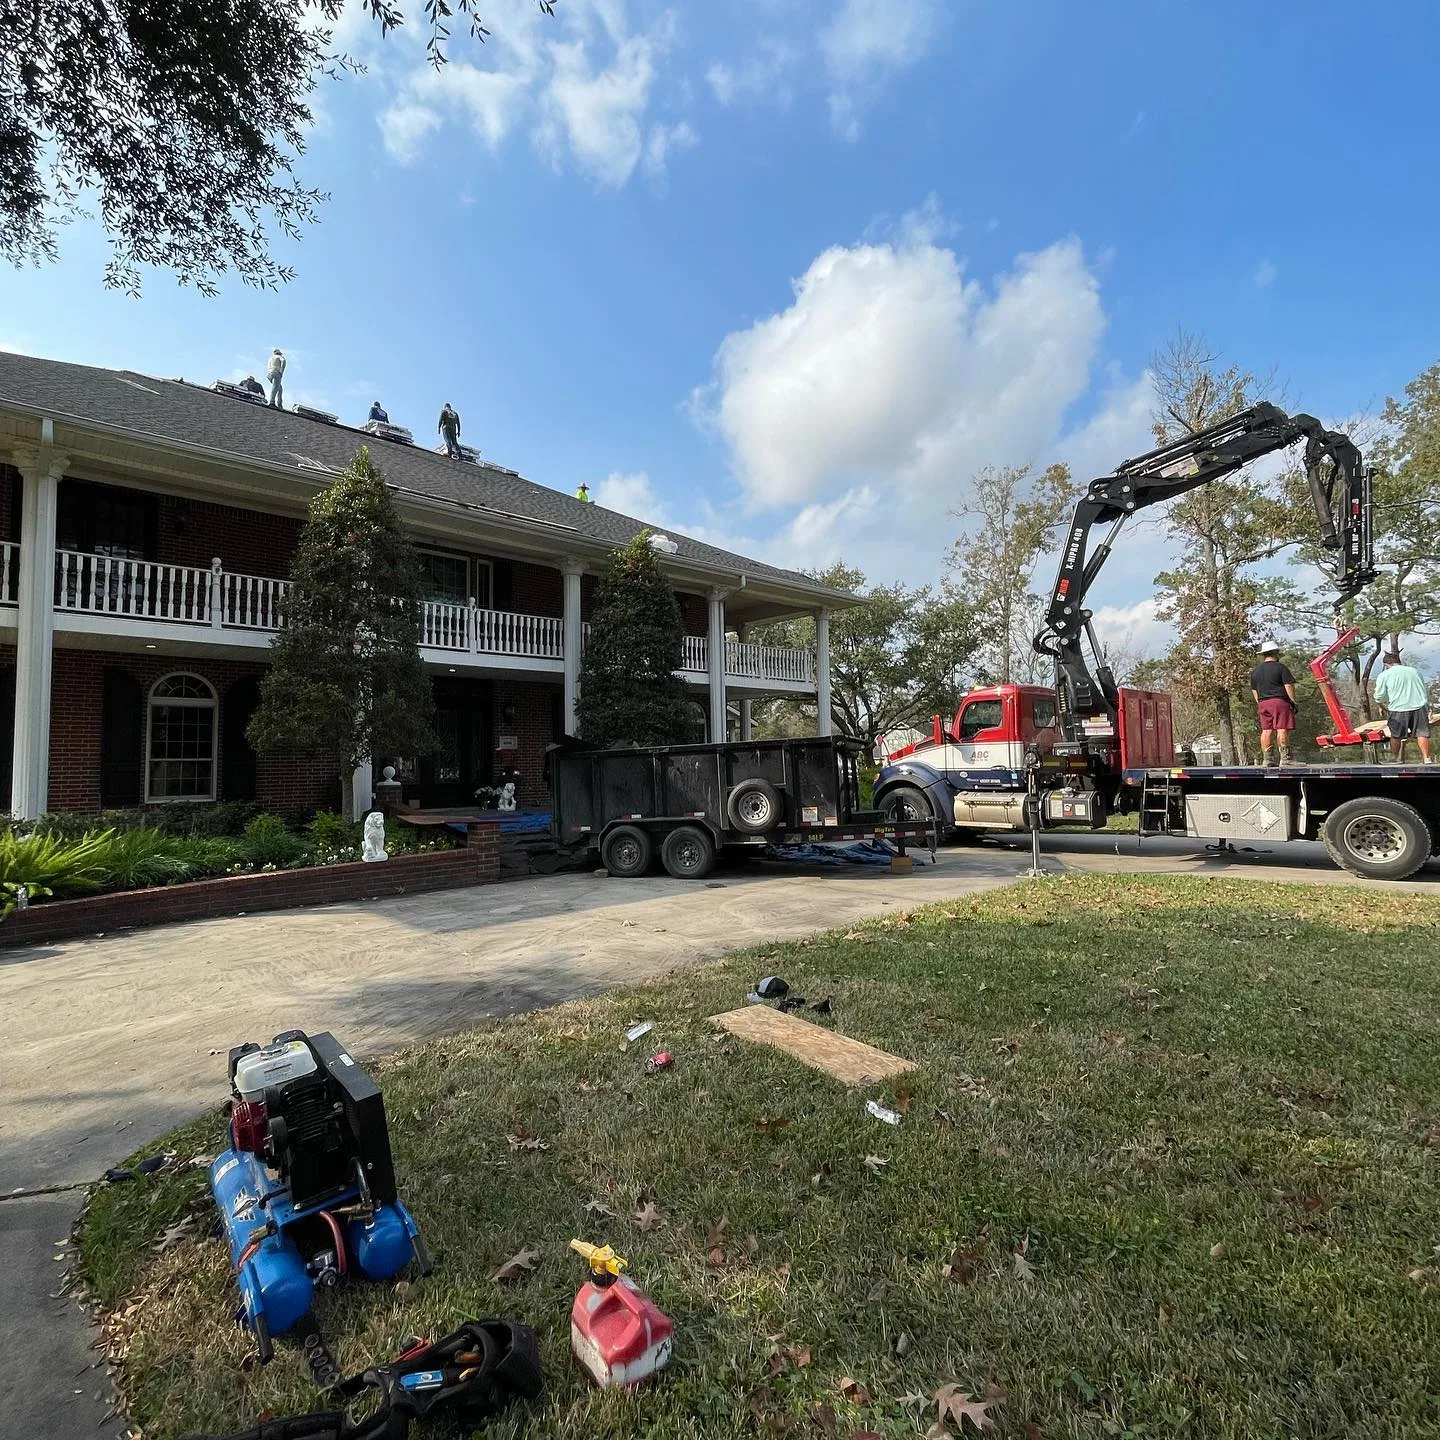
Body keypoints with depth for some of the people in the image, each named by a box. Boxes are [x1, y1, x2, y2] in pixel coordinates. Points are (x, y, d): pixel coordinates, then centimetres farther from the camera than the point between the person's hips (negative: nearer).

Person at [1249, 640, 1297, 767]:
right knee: (1282, 729, -6)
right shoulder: (1281, 667, -3)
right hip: (1280, 701, -5)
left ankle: (1266, 759, 4)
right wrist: (1293, 702, -4)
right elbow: (1289, 686, -8)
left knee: (1266, 731, 5)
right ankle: (1284, 758, -8)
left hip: (1263, 703, 5)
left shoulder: (1255, 671, 14)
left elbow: (1254, 691, 17)